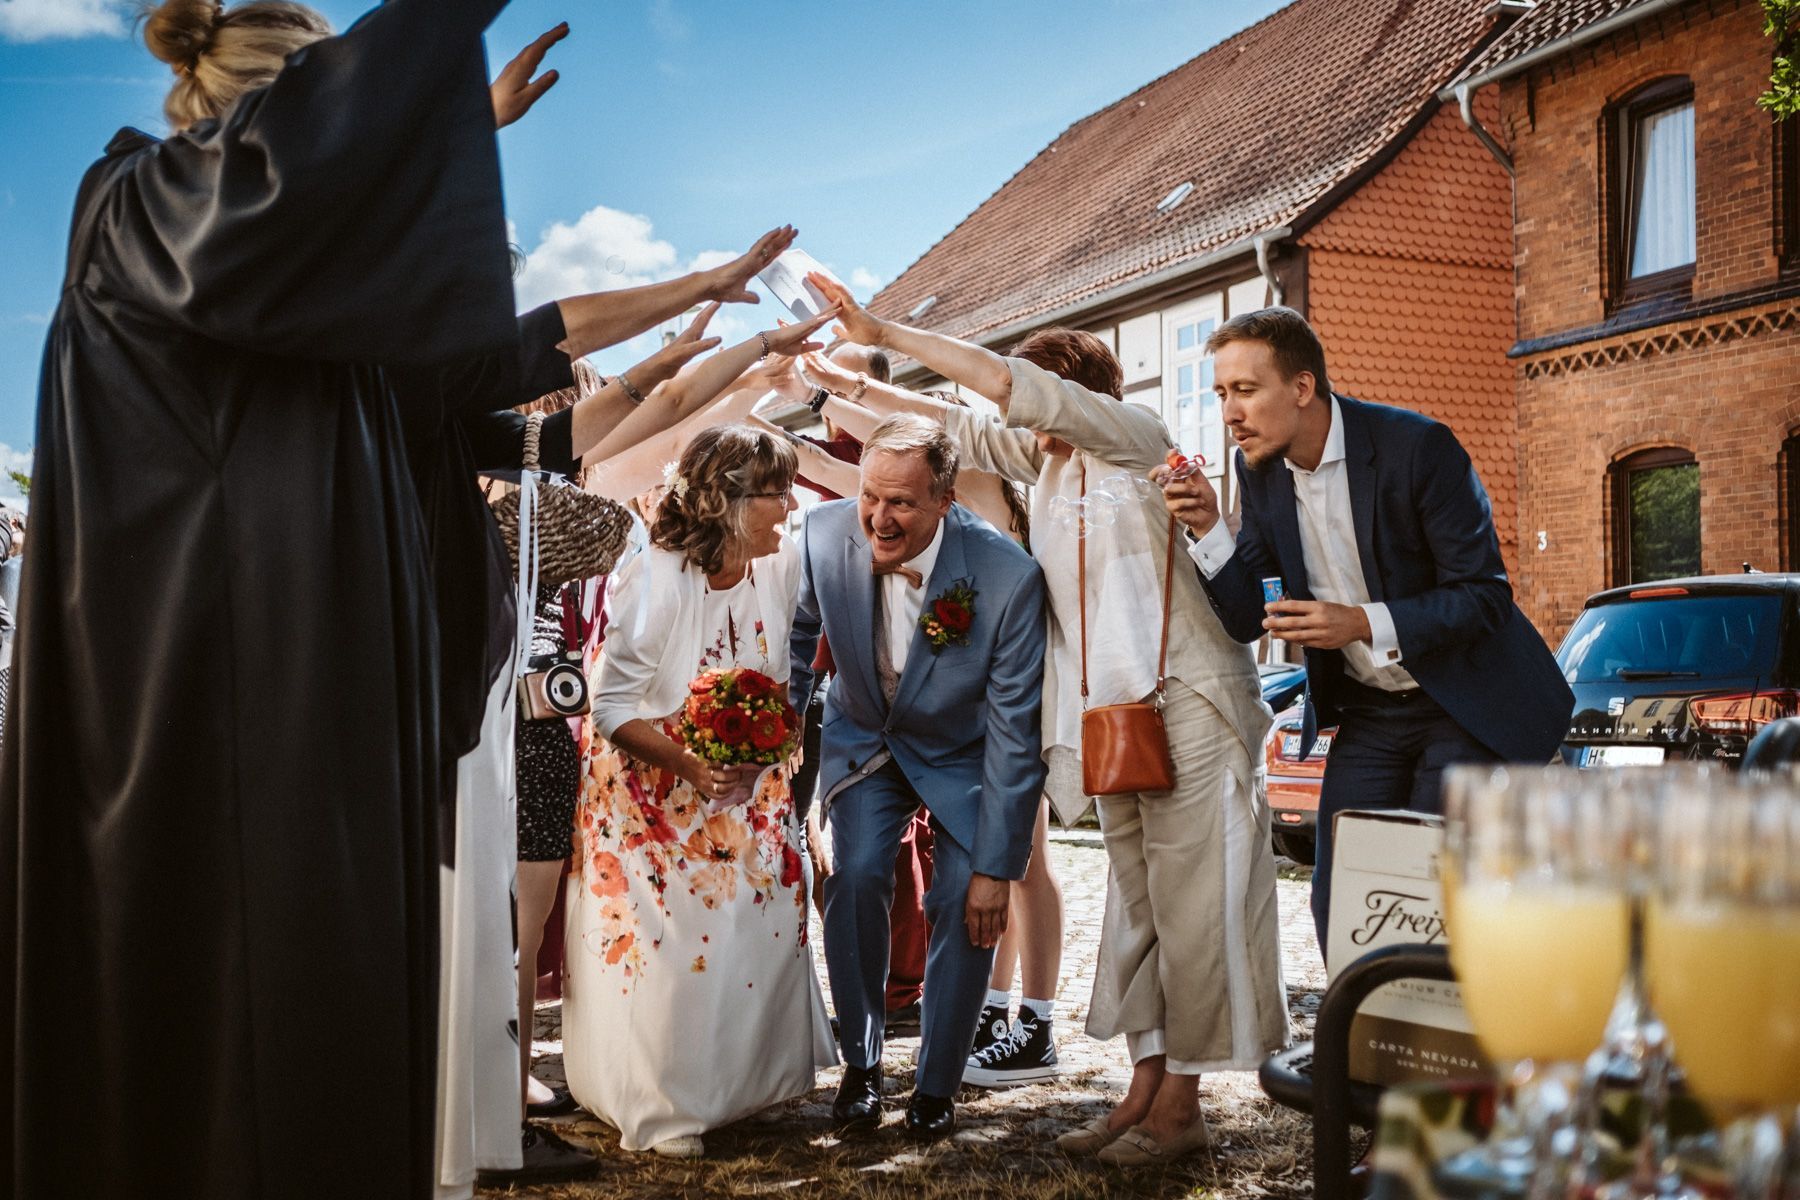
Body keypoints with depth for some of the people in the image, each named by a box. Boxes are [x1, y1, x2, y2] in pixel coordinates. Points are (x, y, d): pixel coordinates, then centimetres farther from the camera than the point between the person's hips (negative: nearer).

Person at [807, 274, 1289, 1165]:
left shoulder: (1134, 434, -8)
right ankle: (1145, 1088, 18)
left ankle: (1180, 1108, 3)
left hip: (1186, 705, -8)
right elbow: (950, 424, 18)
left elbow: (1005, 380, -17)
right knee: (1136, 907, 11)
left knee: (1192, 907, -3)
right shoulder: (1047, 458, 13)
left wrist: (885, 334, -11)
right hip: (1112, 716, 8)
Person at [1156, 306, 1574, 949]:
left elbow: (1484, 596, -17)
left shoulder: (1417, 447, -19)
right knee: (1339, 908, 2)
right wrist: (1209, 529, -17)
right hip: (1367, 712, 5)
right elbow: (1248, 619, -1)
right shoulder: (1261, 469, -2)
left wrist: (1363, 624, -28)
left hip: (1461, 704, -5)